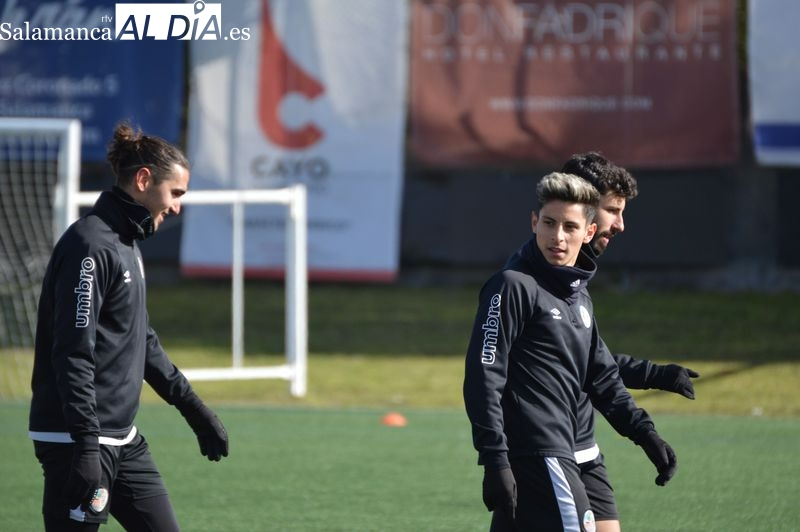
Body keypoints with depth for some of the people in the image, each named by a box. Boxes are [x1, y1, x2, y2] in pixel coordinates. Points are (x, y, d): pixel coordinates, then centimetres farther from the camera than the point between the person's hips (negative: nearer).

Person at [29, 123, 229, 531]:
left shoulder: (126, 244, 15)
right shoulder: (90, 246, -16)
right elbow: (73, 355, -22)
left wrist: (192, 407, 26)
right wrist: (86, 444, -27)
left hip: (123, 440, 10)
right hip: (76, 439, -10)